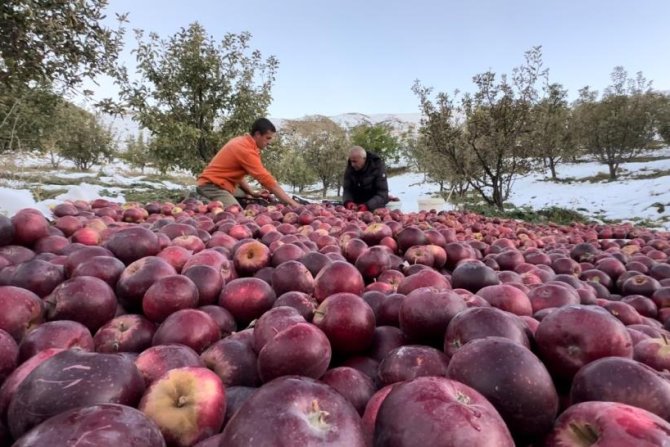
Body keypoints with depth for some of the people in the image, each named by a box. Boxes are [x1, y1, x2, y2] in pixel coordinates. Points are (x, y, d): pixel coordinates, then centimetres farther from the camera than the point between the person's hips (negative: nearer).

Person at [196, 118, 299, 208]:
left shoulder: (242, 141, 8)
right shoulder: (246, 150, -22)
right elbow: (267, 180, -27)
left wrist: (251, 192, 2)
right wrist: (293, 204, -26)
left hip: (223, 184, 10)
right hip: (212, 186, -10)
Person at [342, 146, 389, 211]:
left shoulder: (378, 167, -17)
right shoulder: (350, 168, -6)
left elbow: (382, 193, -22)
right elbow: (347, 189, -6)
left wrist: (367, 206, -38)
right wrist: (348, 202, -28)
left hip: (375, 208, -3)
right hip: (356, 206, 3)